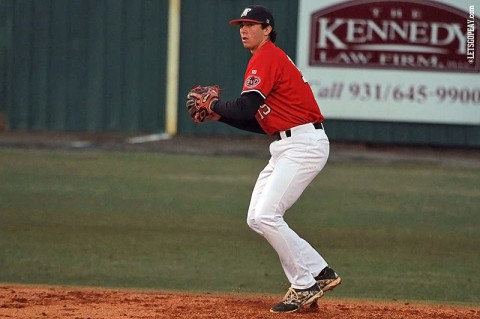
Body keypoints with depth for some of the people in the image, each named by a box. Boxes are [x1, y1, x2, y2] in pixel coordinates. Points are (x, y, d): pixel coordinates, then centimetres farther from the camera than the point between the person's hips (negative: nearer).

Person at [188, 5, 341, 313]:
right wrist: (220, 115, 14)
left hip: (304, 145, -11)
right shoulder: (268, 59, 21)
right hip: (286, 147, 11)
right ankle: (320, 273, 11)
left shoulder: (266, 58, -10)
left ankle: (306, 284, -7)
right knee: (257, 219, 8)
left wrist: (214, 105, -3)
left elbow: (245, 108, -21)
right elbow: (260, 121, 22)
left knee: (266, 216, -16)